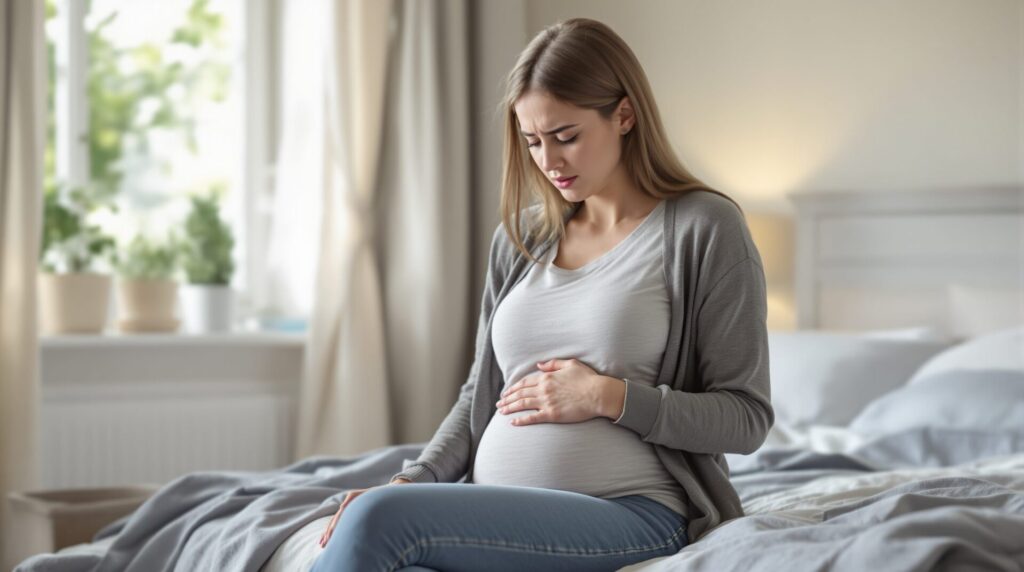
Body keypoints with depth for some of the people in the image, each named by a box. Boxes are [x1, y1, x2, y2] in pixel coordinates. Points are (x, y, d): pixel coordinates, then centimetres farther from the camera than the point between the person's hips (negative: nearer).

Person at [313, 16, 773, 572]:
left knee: (379, 521, -30)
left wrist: (607, 396, -12)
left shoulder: (705, 228, 0)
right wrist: (412, 481, 2)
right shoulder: (519, 237, 18)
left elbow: (746, 417, -2)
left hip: (628, 511, -5)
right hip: (496, 517, 5)